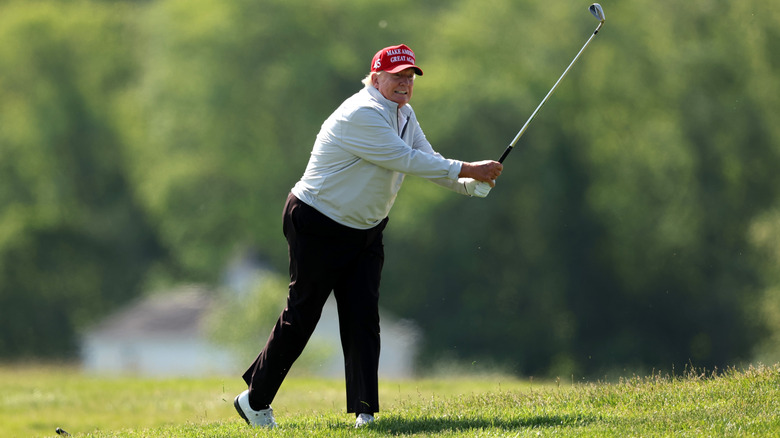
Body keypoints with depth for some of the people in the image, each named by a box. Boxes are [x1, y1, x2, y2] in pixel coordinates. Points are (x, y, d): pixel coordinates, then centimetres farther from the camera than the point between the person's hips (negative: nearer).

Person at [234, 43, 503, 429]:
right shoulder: (360, 115, -24)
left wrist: (472, 184, -15)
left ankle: (364, 410, -1)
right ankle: (255, 399, 14)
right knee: (301, 315, -1)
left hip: (365, 231, 8)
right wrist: (468, 170, -27)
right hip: (317, 227, -8)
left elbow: (427, 161, 3)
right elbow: (406, 160, -28)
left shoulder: (404, 114, 7)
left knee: (363, 317, -2)